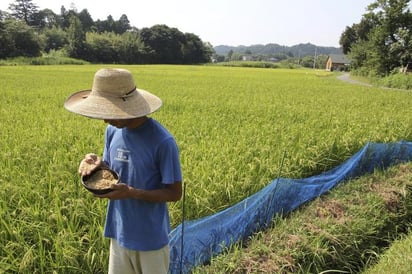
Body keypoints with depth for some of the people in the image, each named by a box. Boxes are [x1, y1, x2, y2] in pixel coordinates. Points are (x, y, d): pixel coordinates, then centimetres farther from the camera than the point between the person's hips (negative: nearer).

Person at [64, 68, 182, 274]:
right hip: (120, 232, 5)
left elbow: (174, 193, -17)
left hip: (151, 238, -5)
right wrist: (98, 165, -14)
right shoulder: (113, 131, -4)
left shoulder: (163, 142, -23)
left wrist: (131, 193, -28)